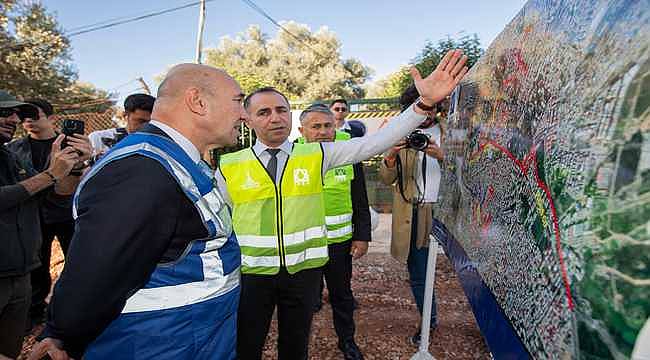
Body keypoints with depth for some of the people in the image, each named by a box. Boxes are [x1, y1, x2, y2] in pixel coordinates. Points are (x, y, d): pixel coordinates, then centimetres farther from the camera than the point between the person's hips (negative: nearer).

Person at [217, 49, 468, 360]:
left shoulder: (316, 155, -5)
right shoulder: (229, 167, -5)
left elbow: (375, 143, -13)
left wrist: (425, 102, -23)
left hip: (304, 268, 1)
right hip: (250, 272, 0)